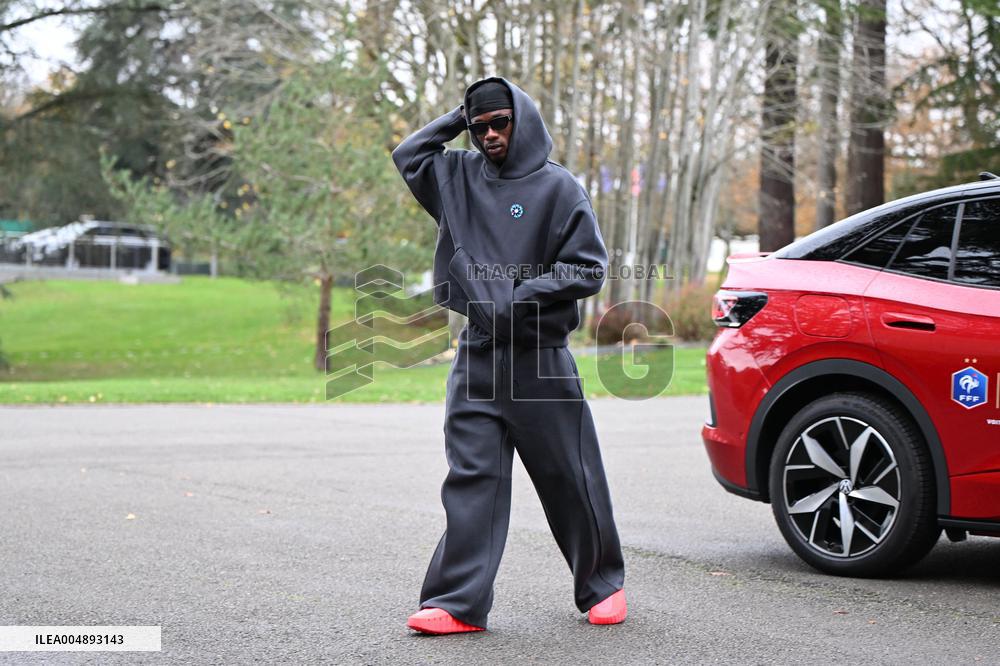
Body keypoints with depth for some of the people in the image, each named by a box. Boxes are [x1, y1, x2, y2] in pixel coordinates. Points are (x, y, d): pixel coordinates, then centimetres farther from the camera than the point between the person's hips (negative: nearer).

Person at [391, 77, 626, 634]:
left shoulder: (558, 187, -2)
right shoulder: (460, 178, 12)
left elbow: (589, 269, -6)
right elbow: (407, 155, 22)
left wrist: (523, 297, -15)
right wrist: (458, 119, 12)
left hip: (542, 357, -4)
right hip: (478, 354, 4)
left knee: (569, 478, 4)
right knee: (471, 476, -1)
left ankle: (604, 584, 22)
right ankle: (460, 602, -2)